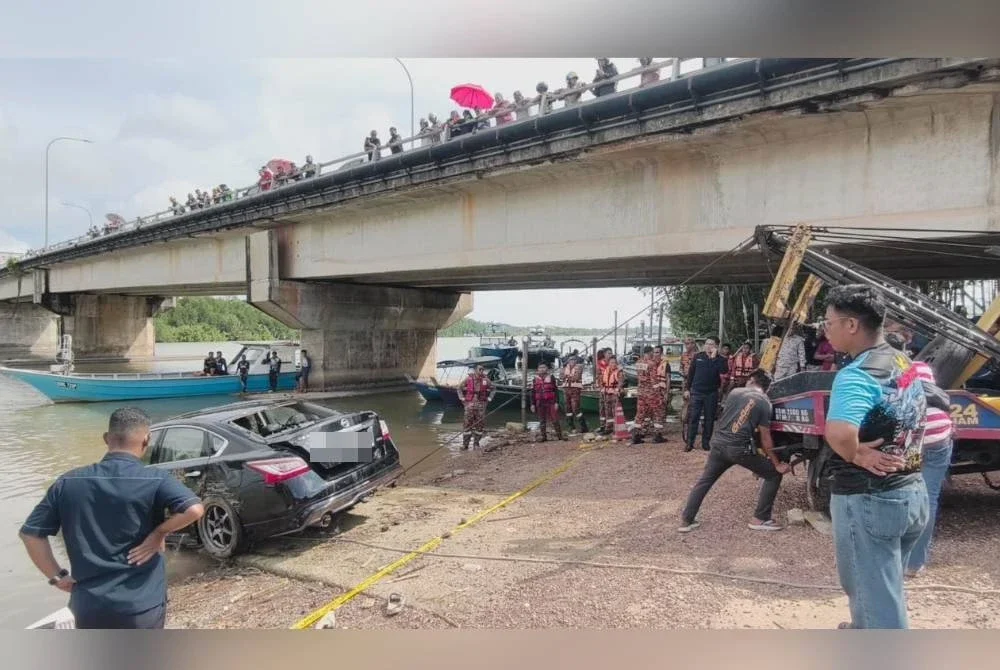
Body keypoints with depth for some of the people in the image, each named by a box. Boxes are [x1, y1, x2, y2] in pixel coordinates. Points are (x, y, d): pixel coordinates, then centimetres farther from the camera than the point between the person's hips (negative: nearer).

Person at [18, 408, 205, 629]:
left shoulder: (69, 483, -2)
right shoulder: (155, 480, -15)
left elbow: (30, 533, 3)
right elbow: (194, 509, -30)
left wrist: (57, 577, 8)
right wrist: (159, 533, -14)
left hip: (89, 607, 3)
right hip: (142, 606, -3)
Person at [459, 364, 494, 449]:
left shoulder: (486, 380, 1)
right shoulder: (469, 379, -3)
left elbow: (493, 389, 15)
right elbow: (460, 388, 9)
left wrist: (489, 399, 7)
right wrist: (462, 399, 2)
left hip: (481, 405, 2)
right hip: (470, 404, -1)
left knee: (480, 424, 3)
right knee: (467, 424, -3)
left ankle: (476, 444, 14)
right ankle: (465, 444, 4)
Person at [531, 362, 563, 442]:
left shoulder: (551, 378, 2)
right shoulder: (535, 380, 9)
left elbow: (556, 391, 0)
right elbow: (533, 393, 10)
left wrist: (556, 402, -8)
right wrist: (533, 404, 5)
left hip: (551, 402, -3)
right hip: (540, 403, 3)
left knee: (555, 420, -4)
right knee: (542, 421, 6)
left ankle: (559, 435, 2)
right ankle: (544, 437, 13)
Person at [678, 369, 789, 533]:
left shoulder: (734, 392, 11)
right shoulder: (764, 403, 0)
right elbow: (765, 438, -2)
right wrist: (777, 464, 7)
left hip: (719, 443, 4)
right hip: (740, 449, -4)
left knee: (704, 481, 19)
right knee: (773, 475, 15)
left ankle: (686, 520, 16)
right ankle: (760, 519, 14)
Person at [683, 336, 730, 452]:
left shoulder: (721, 360, 1)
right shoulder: (698, 357, 5)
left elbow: (723, 374, -19)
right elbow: (690, 374, 8)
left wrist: (714, 358, -18)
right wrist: (687, 389, 4)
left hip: (712, 394, 0)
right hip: (696, 392, 0)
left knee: (709, 419, 7)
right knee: (693, 418, -1)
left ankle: (706, 442, 17)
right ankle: (689, 443, 2)